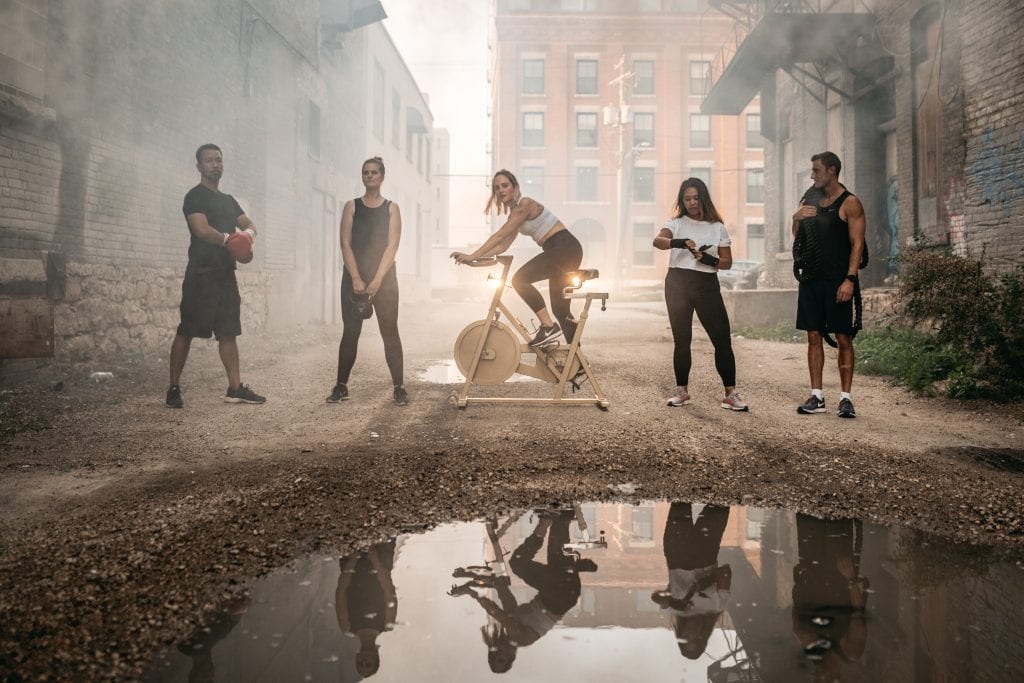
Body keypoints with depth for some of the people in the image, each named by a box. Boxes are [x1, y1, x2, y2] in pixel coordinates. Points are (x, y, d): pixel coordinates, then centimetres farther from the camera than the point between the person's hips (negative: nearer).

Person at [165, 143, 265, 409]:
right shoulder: (195, 196, -3)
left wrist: (248, 232, -10)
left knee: (228, 332, 6)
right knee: (187, 331, -5)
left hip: (226, 273, 8)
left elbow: (249, 224, 12)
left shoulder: (228, 200, 21)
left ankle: (235, 388, 8)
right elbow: (202, 229, -17)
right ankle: (173, 389, 0)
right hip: (201, 273, -7)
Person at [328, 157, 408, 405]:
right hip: (354, 277, 1)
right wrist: (356, 279, -13)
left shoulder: (391, 208, 5)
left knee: (390, 332, -2)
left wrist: (377, 280, -14)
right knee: (350, 332, 1)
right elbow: (345, 244, -2)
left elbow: (392, 246, -4)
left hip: (385, 278, -1)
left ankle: (399, 387, 0)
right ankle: (341, 386, 8)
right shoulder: (352, 206, 6)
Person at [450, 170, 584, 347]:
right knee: (560, 310, 9)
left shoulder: (525, 204, -12)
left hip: (565, 248, -10)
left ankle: (549, 326, -17)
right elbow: (503, 245, 14)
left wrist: (472, 256, -17)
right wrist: (473, 256, 4)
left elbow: (499, 235, -17)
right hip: (561, 252, 10)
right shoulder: (516, 212, 17)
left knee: (520, 279, -20)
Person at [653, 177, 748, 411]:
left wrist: (708, 259, -12)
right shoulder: (676, 223, 4)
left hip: (707, 284, 1)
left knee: (722, 338, -5)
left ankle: (730, 393, -1)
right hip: (678, 283, -1)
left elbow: (727, 262, 8)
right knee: (681, 339, 4)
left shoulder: (717, 227, 9)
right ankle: (682, 391, 15)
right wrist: (679, 243, -36)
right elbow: (657, 241, -17)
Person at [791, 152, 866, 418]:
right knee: (814, 337, 5)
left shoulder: (849, 204, -3)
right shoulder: (810, 203, 15)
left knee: (843, 339, -2)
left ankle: (846, 398, 3)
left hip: (839, 282, -6)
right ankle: (816, 397, 10)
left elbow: (857, 244, -10)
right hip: (811, 279, 6)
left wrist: (849, 279, -19)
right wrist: (796, 219, -1)